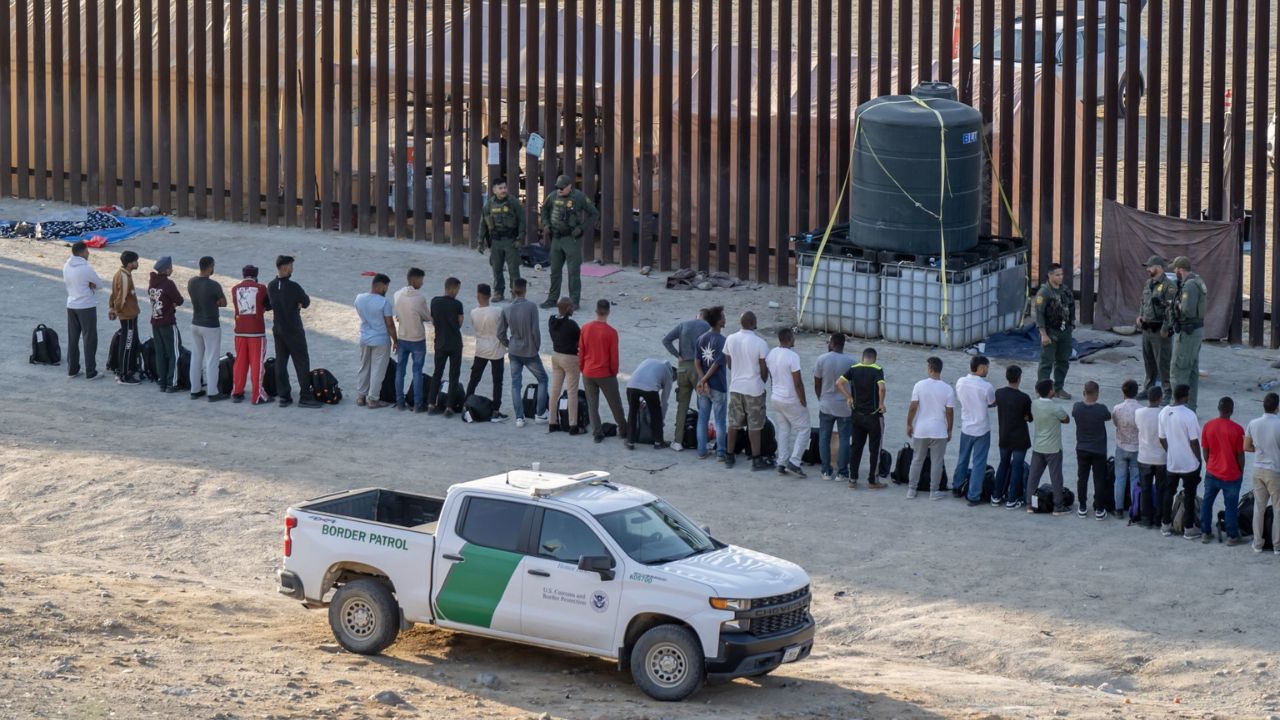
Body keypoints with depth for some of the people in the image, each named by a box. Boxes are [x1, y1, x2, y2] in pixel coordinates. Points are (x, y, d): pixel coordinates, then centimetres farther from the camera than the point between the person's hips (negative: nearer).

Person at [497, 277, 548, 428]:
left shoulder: (506, 310, -4)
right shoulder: (531, 307, -17)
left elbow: (500, 333, 0)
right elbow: (535, 331, -17)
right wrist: (537, 347, -1)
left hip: (514, 352, 3)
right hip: (530, 352, -3)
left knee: (515, 384, 11)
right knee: (542, 379, 15)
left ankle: (519, 417, 6)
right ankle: (540, 414, 14)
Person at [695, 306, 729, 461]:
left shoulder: (701, 339, 2)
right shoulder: (722, 341, -16)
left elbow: (697, 362, -3)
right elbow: (717, 364, -19)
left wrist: (703, 381, -9)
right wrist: (704, 380, -12)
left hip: (703, 386, 5)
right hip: (718, 387, -5)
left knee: (703, 419, 12)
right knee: (720, 421, 4)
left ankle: (702, 451, 16)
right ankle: (720, 453, 6)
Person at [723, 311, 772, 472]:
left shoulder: (730, 340, -3)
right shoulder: (760, 343, -18)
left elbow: (729, 363, 8)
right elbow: (764, 369, -12)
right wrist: (762, 382, 8)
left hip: (735, 387, 4)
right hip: (754, 388, -4)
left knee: (734, 424, 14)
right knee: (754, 425, 3)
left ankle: (729, 457, 20)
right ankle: (757, 460, 6)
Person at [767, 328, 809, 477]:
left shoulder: (771, 354, 1)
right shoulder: (792, 356, -23)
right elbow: (798, 383, -21)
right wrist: (803, 401, -10)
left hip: (776, 398, 7)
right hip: (792, 401, -7)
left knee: (783, 430, 16)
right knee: (803, 429, 4)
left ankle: (781, 463, 15)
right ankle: (794, 462, -4)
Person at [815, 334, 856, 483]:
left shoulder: (822, 359, -9)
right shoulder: (851, 362, -9)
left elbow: (817, 384, -2)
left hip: (826, 406, 0)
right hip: (845, 407, 0)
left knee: (824, 438, 12)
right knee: (844, 439, 7)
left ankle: (826, 471, 13)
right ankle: (842, 472, 8)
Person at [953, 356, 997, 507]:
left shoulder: (960, 382, -7)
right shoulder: (986, 387, -21)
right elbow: (993, 403, -5)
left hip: (966, 427, 5)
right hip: (981, 430, -5)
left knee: (963, 459, 23)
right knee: (978, 463, 4)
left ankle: (957, 487, 36)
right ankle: (974, 497, 6)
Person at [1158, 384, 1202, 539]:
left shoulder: (1164, 413, -4)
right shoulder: (1188, 415, -22)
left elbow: (1162, 439, 5)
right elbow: (1193, 441, -17)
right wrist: (1199, 458, -3)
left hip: (1171, 462, 5)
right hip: (1189, 462, -5)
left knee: (1169, 492, 17)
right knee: (1189, 495, 6)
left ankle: (1167, 525, 24)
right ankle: (1189, 528, 12)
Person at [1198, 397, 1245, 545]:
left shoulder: (1208, 426, -8)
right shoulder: (1237, 429, -18)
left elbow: (1205, 451, 1)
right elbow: (1240, 455, -11)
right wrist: (1241, 471, 5)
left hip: (1212, 473, 3)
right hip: (1231, 475, -3)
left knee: (1207, 502, 17)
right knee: (1231, 505, 9)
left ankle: (1205, 533, 22)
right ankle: (1232, 536, 16)